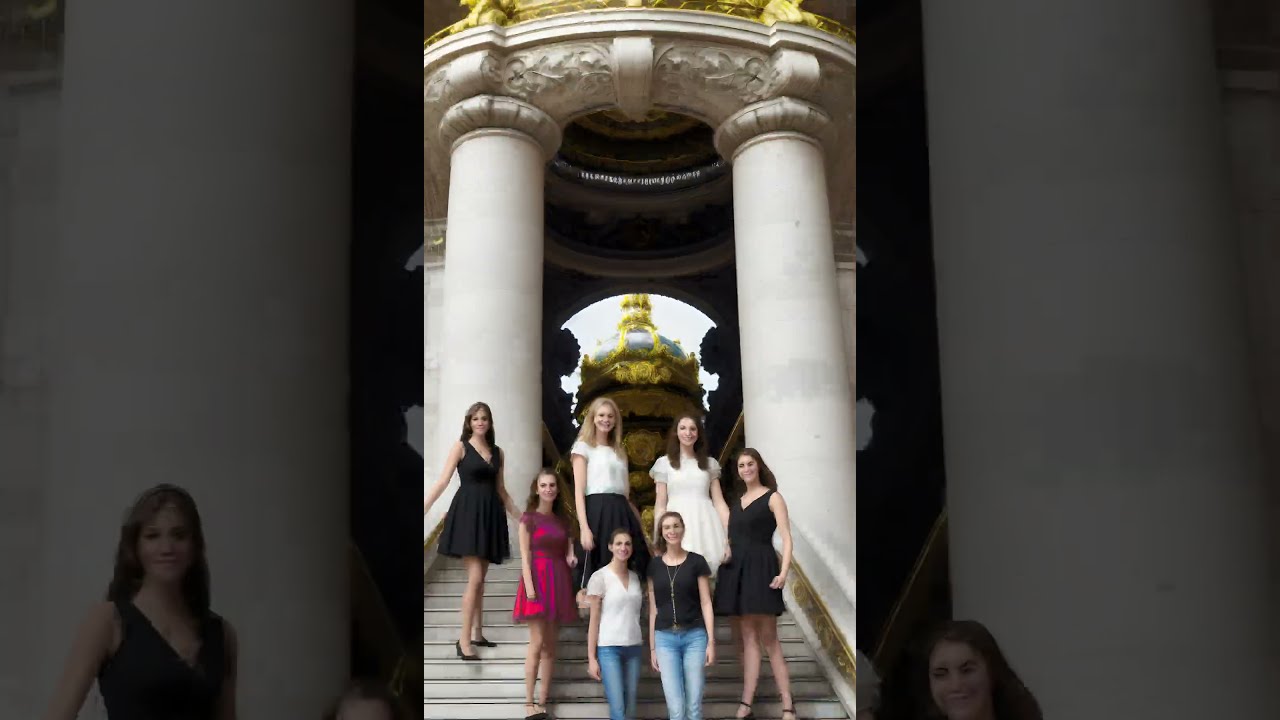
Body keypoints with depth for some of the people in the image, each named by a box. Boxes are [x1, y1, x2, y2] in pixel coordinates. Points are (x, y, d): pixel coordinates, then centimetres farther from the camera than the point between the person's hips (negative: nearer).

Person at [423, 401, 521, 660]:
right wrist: (424, 509, -16)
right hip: (467, 512, -5)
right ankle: (464, 640, -10)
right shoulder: (461, 447, -1)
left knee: (480, 579, 11)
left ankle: (477, 634, 19)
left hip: (490, 514, 5)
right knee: (475, 578, -13)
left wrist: (519, 516, 20)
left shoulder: (497, 452, 12)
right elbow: (443, 481, -7)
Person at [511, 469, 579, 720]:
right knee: (537, 642, -11)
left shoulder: (562, 521, 15)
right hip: (538, 579, -5)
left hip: (559, 582, 5)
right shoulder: (528, 518, 0)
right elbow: (525, 555, -6)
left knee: (551, 645, 5)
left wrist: (571, 559, -7)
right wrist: (529, 586, -17)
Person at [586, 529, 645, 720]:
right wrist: (591, 657, -7)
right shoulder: (600, 577, -4)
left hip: (633, 648, 5)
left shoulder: (636, 577, 10)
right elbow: (594, 619, -4)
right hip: (609, 648, -5)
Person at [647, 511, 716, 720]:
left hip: (695, 636, -1)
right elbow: (653, 608, 11)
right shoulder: (654, 565, 8)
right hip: (665, 638, 1)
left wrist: (711, 641, -6)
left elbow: (706, 603, 1)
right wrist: (652, 647, 9)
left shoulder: (696, 562, 2)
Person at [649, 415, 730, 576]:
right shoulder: (664, 463, 8)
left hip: (705, 526, 2)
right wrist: (657, 537, -1)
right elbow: (660, 505, 7)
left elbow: (719, 502, 9)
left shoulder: (709, 463, 13)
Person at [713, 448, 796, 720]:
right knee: (748, 638, 4)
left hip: (760, 568, -6)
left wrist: (783, 571, -19)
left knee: (768, 638, -7)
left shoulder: (772, 498, 0)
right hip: (736, 570, 6)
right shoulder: (736, 502, 17)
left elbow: (786, 537, -8)